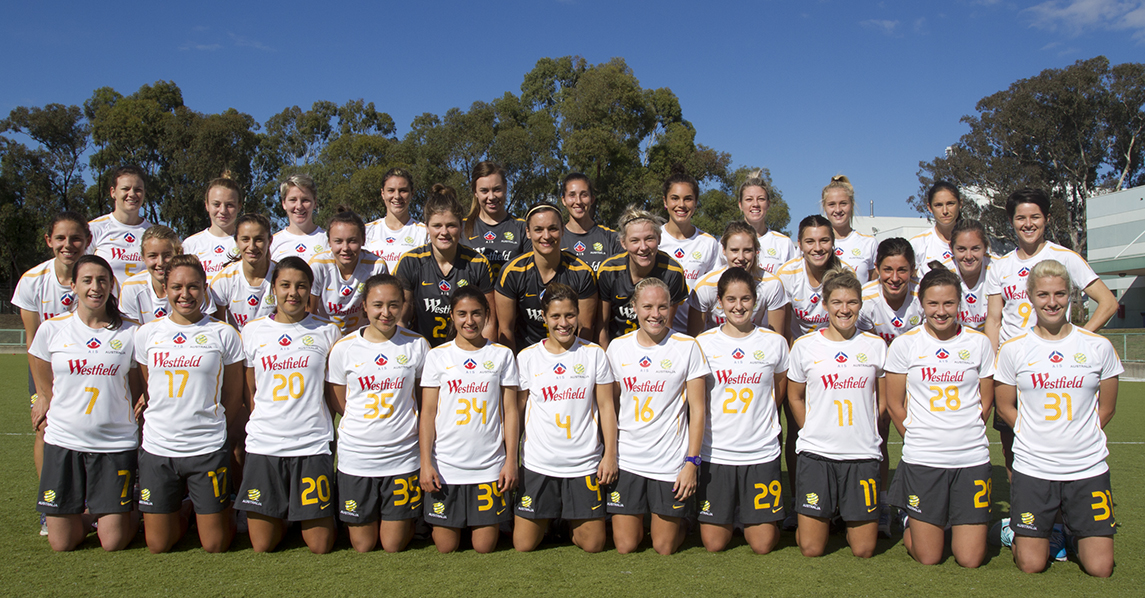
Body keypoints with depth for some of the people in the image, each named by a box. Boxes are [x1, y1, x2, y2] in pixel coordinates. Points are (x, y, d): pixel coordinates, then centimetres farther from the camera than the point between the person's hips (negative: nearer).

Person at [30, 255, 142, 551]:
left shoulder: (129, 332, 0)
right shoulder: (51, 329, 1)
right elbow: (44, 383, 16)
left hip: (116, 442, -1)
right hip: (63, 441, 1)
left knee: (113, 543, -1)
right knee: (61, 543, 3)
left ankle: (130, 509, 30)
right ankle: (91, 511, 33)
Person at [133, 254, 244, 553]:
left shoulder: (223, 333, -2)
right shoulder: (147, 333, 5)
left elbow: (233, 396, 4)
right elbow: (146, 389, 14)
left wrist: (209, 429, 3)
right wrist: (160, 422, 7)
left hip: (209, 449, -2)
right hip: (157, 448, 2)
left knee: (215, 545, 4)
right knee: (157, 546, 8)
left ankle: (222, 512, 35)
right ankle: (182, 515, 38)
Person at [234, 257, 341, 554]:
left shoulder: (328, 331, 1)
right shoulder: (253, 331, 6)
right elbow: (250, 390, 14)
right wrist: (260, 426, 7)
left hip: (312, 445, -1)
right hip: (263, 444, 2)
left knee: (320, 546, 2)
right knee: (262, 546, 7)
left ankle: (316, 515, 33)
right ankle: (283, 515, 37)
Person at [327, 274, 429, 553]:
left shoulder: (416, 345, -3)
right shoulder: (344, 348, -4)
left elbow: (425, 400, 7)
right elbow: (340, 404, 6)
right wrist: (363, 431, -2)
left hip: (403, 454, 0)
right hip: (356, 455, 1)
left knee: (393, 545, 6)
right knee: (363, 546, 10)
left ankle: (410, 518, 37)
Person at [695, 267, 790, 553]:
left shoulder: (775, 342, 0)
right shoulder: (703, 343, -2)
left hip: (762, 452, 0)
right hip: (715, 452, 0)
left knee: (763, 545, 2)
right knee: (714, 544, 4)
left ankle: (754, 516, 34)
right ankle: (729, 513, 34)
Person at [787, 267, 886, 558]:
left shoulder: (876, 346, 3)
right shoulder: (805, 346, 1)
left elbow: (883, 400, 13)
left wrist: (862, 432, 5)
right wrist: (814, 433, 5)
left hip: (863, 455, 1)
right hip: (816, 454, -1)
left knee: (863, 550, 5)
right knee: (811, 549, 1)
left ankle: (850, 519, 35)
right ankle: (824, 518, 31)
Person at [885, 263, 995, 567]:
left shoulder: (979, 342, 2)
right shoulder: (905, 344, -2)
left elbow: (985, 402, 10)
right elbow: (895, 404, 4)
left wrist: (964, 436, 6)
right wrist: (919, 439, 4)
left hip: (972, 459, 1)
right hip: (921, 461, -1)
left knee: (970, 560, 4)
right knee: (928, 558, 4)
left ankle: (957, 523, 33)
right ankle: (911, 527, 34)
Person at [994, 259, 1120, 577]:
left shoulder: (1099, 347, 2)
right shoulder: (1013, 349, -2)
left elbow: (1106, 408, 10)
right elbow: (1005, 407, 6)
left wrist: (1077, 439, 5)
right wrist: (1040, 441, 1)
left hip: (1089, 468, 1)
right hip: (1032, 468, -1)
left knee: (1100, 569, -1)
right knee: (1031, 566, -2)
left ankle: (1073, 530, 29)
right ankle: (1047, 532, 29)